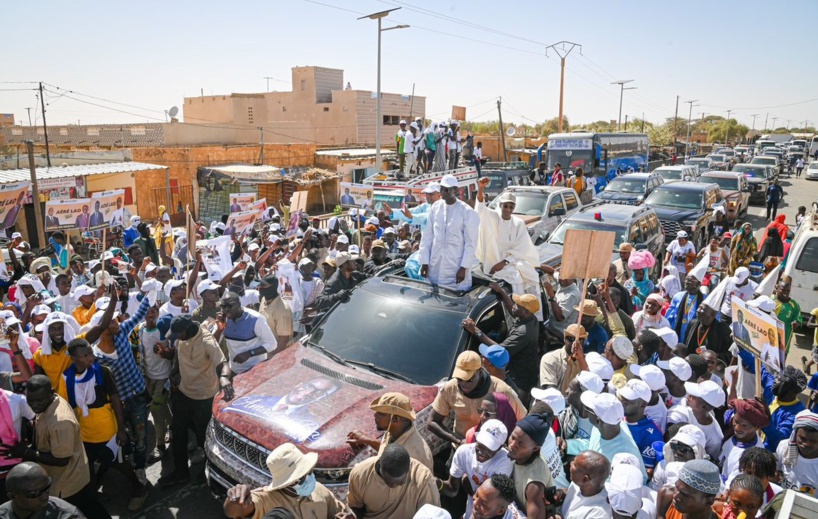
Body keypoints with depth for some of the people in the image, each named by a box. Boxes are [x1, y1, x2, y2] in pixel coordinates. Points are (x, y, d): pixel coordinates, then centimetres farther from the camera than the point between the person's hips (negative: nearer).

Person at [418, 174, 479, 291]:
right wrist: (424, 262, 4)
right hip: (435, 267, 4)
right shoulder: (435, 207, 5)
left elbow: (470, 243, -7)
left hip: (456, 267, -4)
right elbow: (427, 236, 8)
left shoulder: (467, 212, -7)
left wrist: (464, 267, -11)